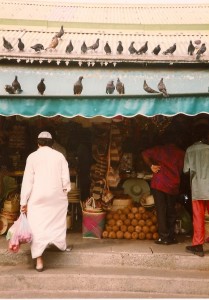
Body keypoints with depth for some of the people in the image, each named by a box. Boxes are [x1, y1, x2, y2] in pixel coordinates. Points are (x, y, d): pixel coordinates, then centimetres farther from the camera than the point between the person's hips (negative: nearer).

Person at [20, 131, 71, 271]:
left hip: (38, 197, -2)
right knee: (58, 222, 21)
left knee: (38, 225, 1)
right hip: (57, 196, 2)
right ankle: (62, 246, 38)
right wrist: (65, 191, 15)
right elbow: (66, 177, -1)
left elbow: (27, 180, -3)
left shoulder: (32, 157, -1)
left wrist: (24, 201, 0)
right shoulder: (59, 156, 2)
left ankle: (39, 261, -1)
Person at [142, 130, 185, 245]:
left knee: (161, 211, 2)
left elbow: (144, 153, -7)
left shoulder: (159, 149, 3)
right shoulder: (181, 153, 5)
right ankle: (171, 237, 16)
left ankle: (164, 237, 2)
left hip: (159, 184, -2)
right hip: (173, 186, 2)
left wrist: (151, 165, -2)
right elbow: (182, 169, 7)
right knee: (171, 211, 13)